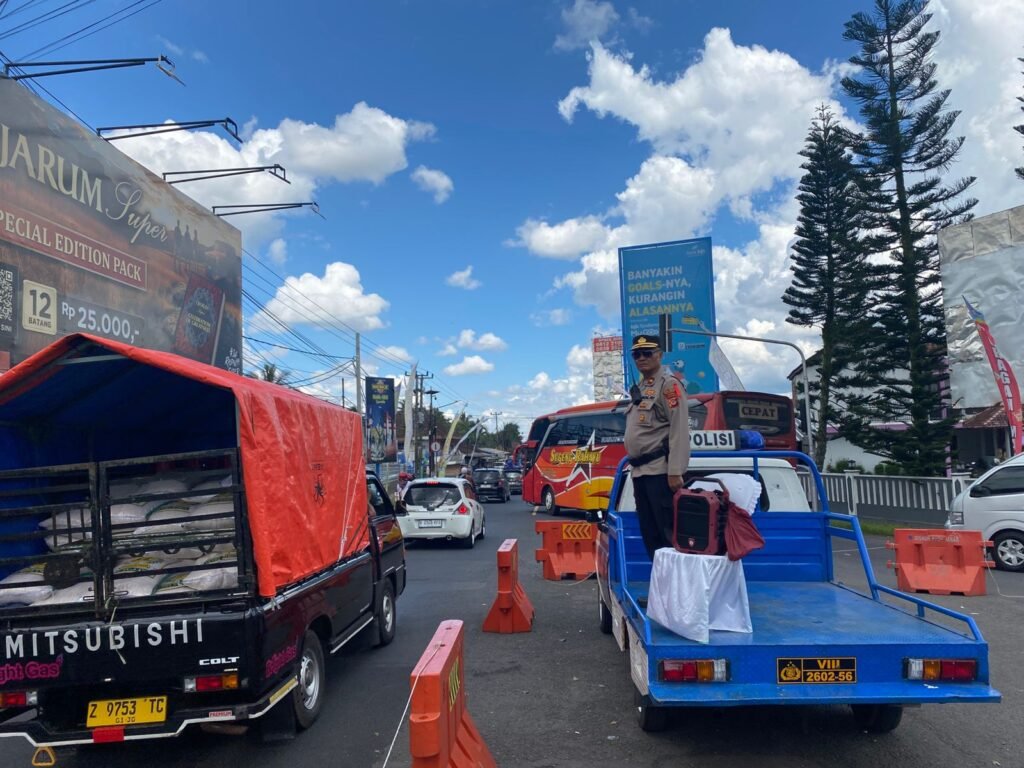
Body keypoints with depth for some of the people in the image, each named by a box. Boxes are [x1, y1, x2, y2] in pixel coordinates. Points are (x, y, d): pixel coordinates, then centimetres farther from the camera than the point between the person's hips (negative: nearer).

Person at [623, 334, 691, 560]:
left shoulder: (669, 384, -6)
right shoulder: (638, 389, 18)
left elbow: (680, 430, -15)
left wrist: (675, 472, -21)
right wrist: (634, 466, 18)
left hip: (659, 471, -8)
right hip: (640, 471, 8)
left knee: (669, 532, -6)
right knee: (649, 534, 12)